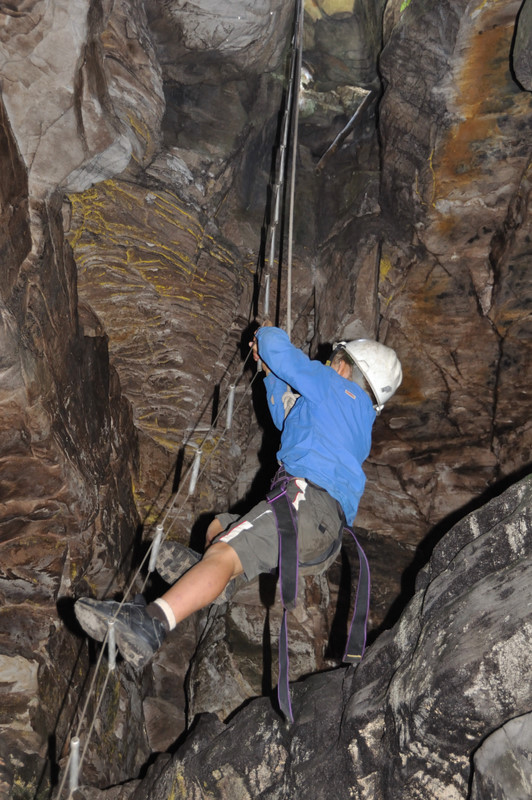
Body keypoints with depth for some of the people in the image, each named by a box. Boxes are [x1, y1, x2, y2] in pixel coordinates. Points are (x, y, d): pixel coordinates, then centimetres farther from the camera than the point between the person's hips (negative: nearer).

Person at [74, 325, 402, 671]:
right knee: (218, 528, 21)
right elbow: (289, 420, 47)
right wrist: (271, 370, 45)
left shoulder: (337, 386, 11)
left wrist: (266, 335, 29)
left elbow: (276, 345, 5)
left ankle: (152, 623, -47)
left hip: (308, 499, -10)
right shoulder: (361, 427, 36)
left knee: (223, 553, -28)